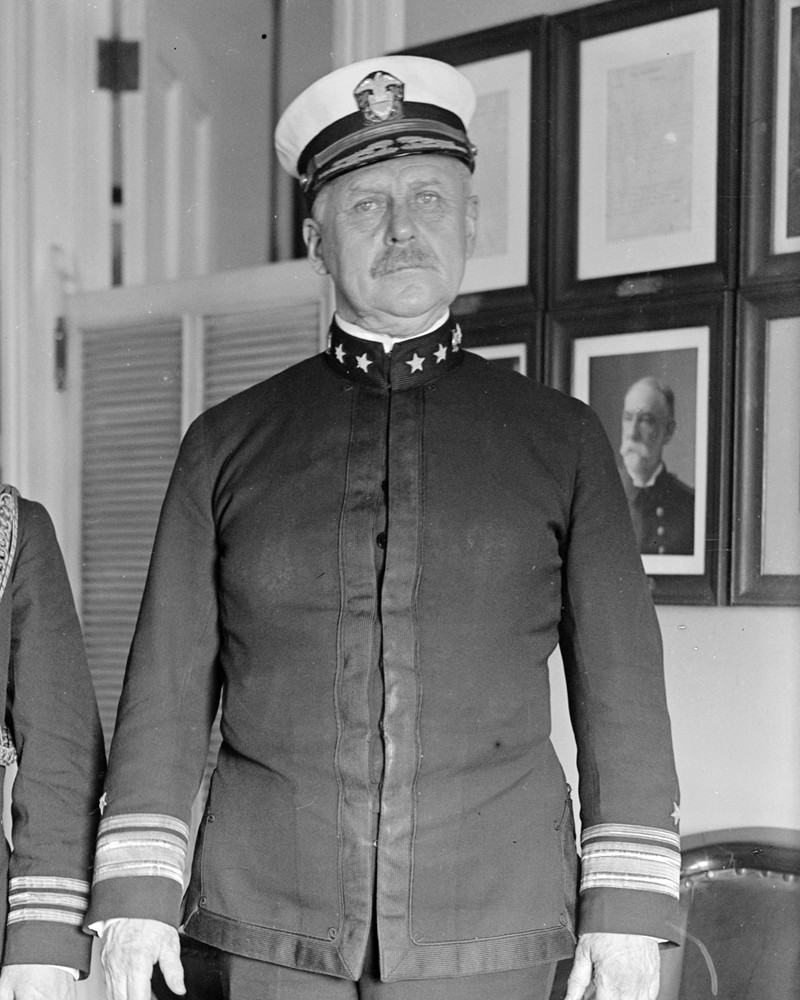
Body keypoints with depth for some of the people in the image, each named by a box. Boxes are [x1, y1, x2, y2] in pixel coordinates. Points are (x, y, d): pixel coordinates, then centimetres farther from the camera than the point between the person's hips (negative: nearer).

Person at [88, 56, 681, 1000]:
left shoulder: (559, 439, 5)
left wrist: (628, 905, -3)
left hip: (489, 924, 0)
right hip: (273, 923, 1)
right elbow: (168, 677, 5)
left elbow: (620, 681, 3)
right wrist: (136, 889, -1)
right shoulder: (229, 443, 6)